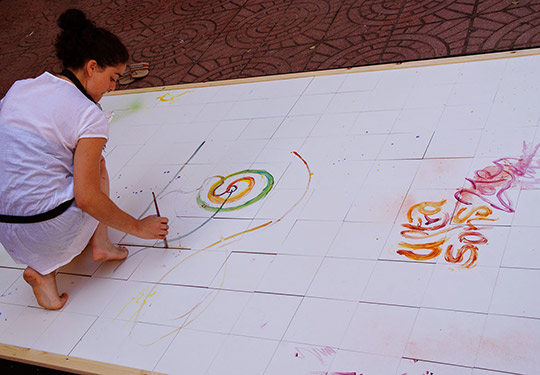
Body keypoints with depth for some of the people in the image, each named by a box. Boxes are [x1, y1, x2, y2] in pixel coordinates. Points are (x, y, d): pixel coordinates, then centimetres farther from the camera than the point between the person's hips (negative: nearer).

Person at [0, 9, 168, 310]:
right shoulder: (90, 116, -13)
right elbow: (87, 198, -16)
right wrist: (137, 227, -2)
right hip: (47, 231, -6)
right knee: (97, 164, 20)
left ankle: (43, 265, 19)